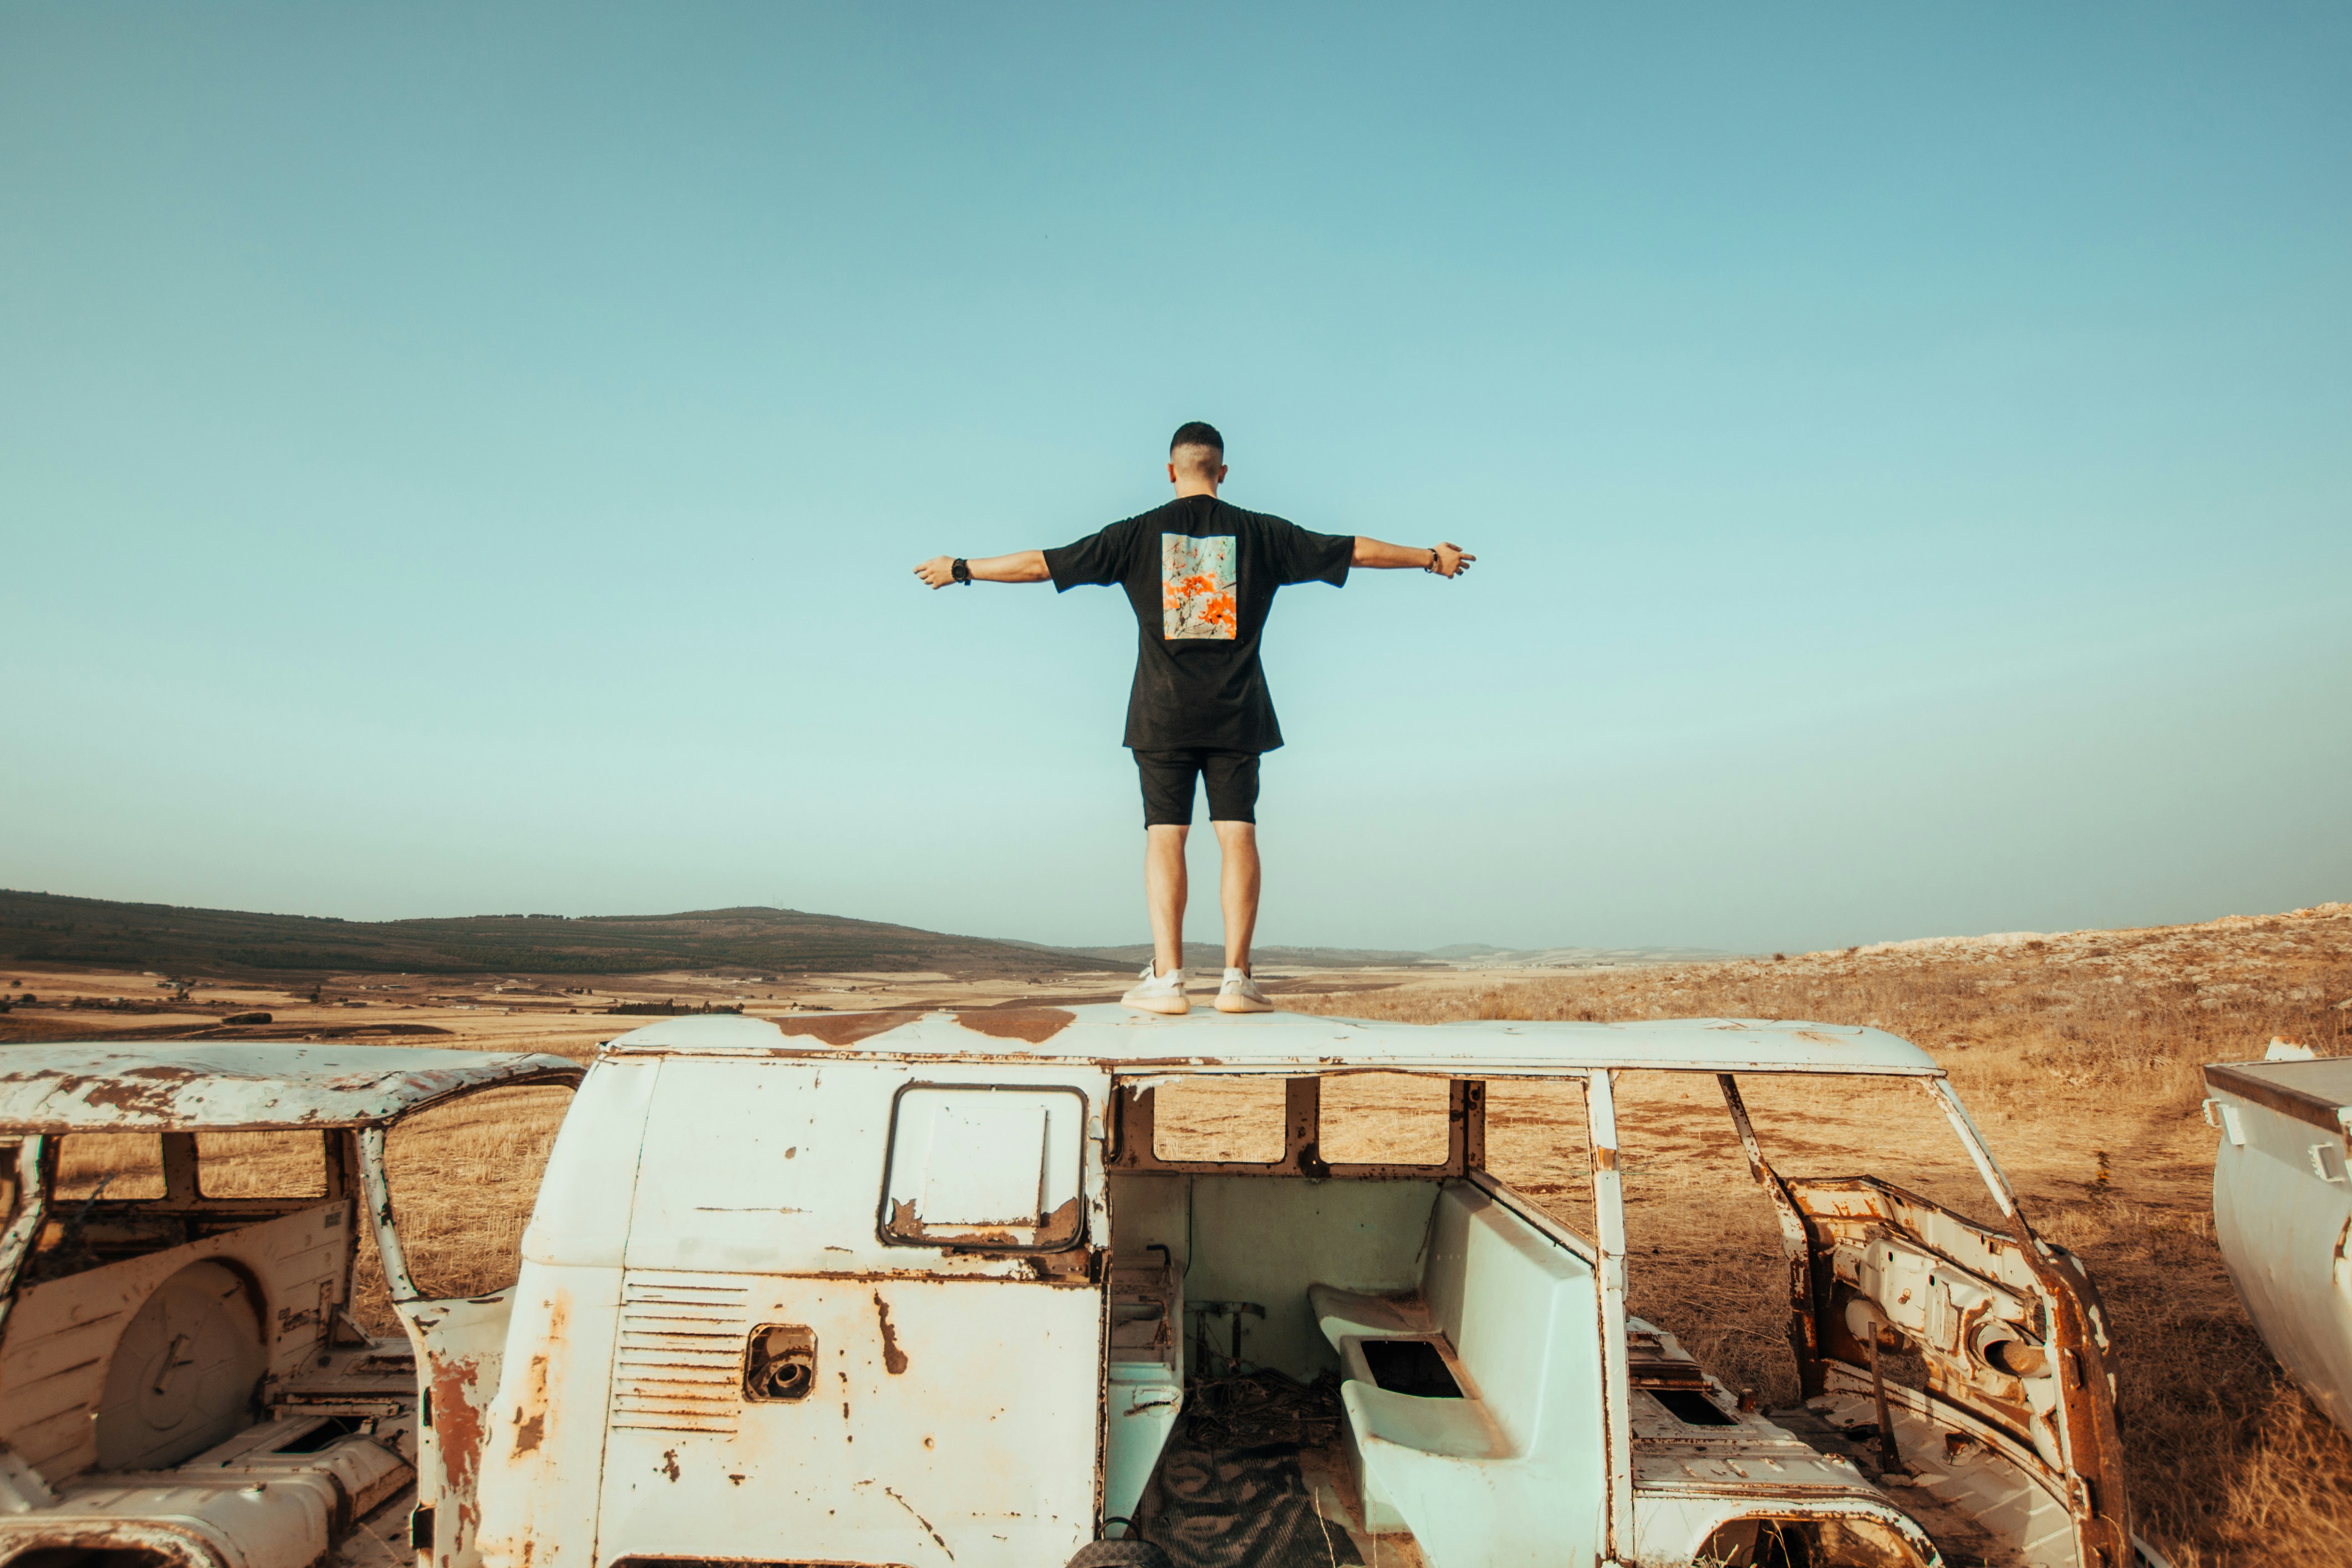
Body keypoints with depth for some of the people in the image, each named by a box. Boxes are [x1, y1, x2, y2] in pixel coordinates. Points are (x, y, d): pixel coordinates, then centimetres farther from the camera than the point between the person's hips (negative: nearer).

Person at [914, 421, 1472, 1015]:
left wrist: (961, 569, 18)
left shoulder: (1138, 535, 3)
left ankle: (1166, 978, -3)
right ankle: (1237, 977, -1)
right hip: (1236, 713, 1)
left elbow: (1040, 563, 6)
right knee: (1238, 835, 1)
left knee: (1164, 836, 1)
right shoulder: (1260, 534, 6)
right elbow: (1357, 550, 11)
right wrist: (1432, 557, 25)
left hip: (1163, 713, 0)